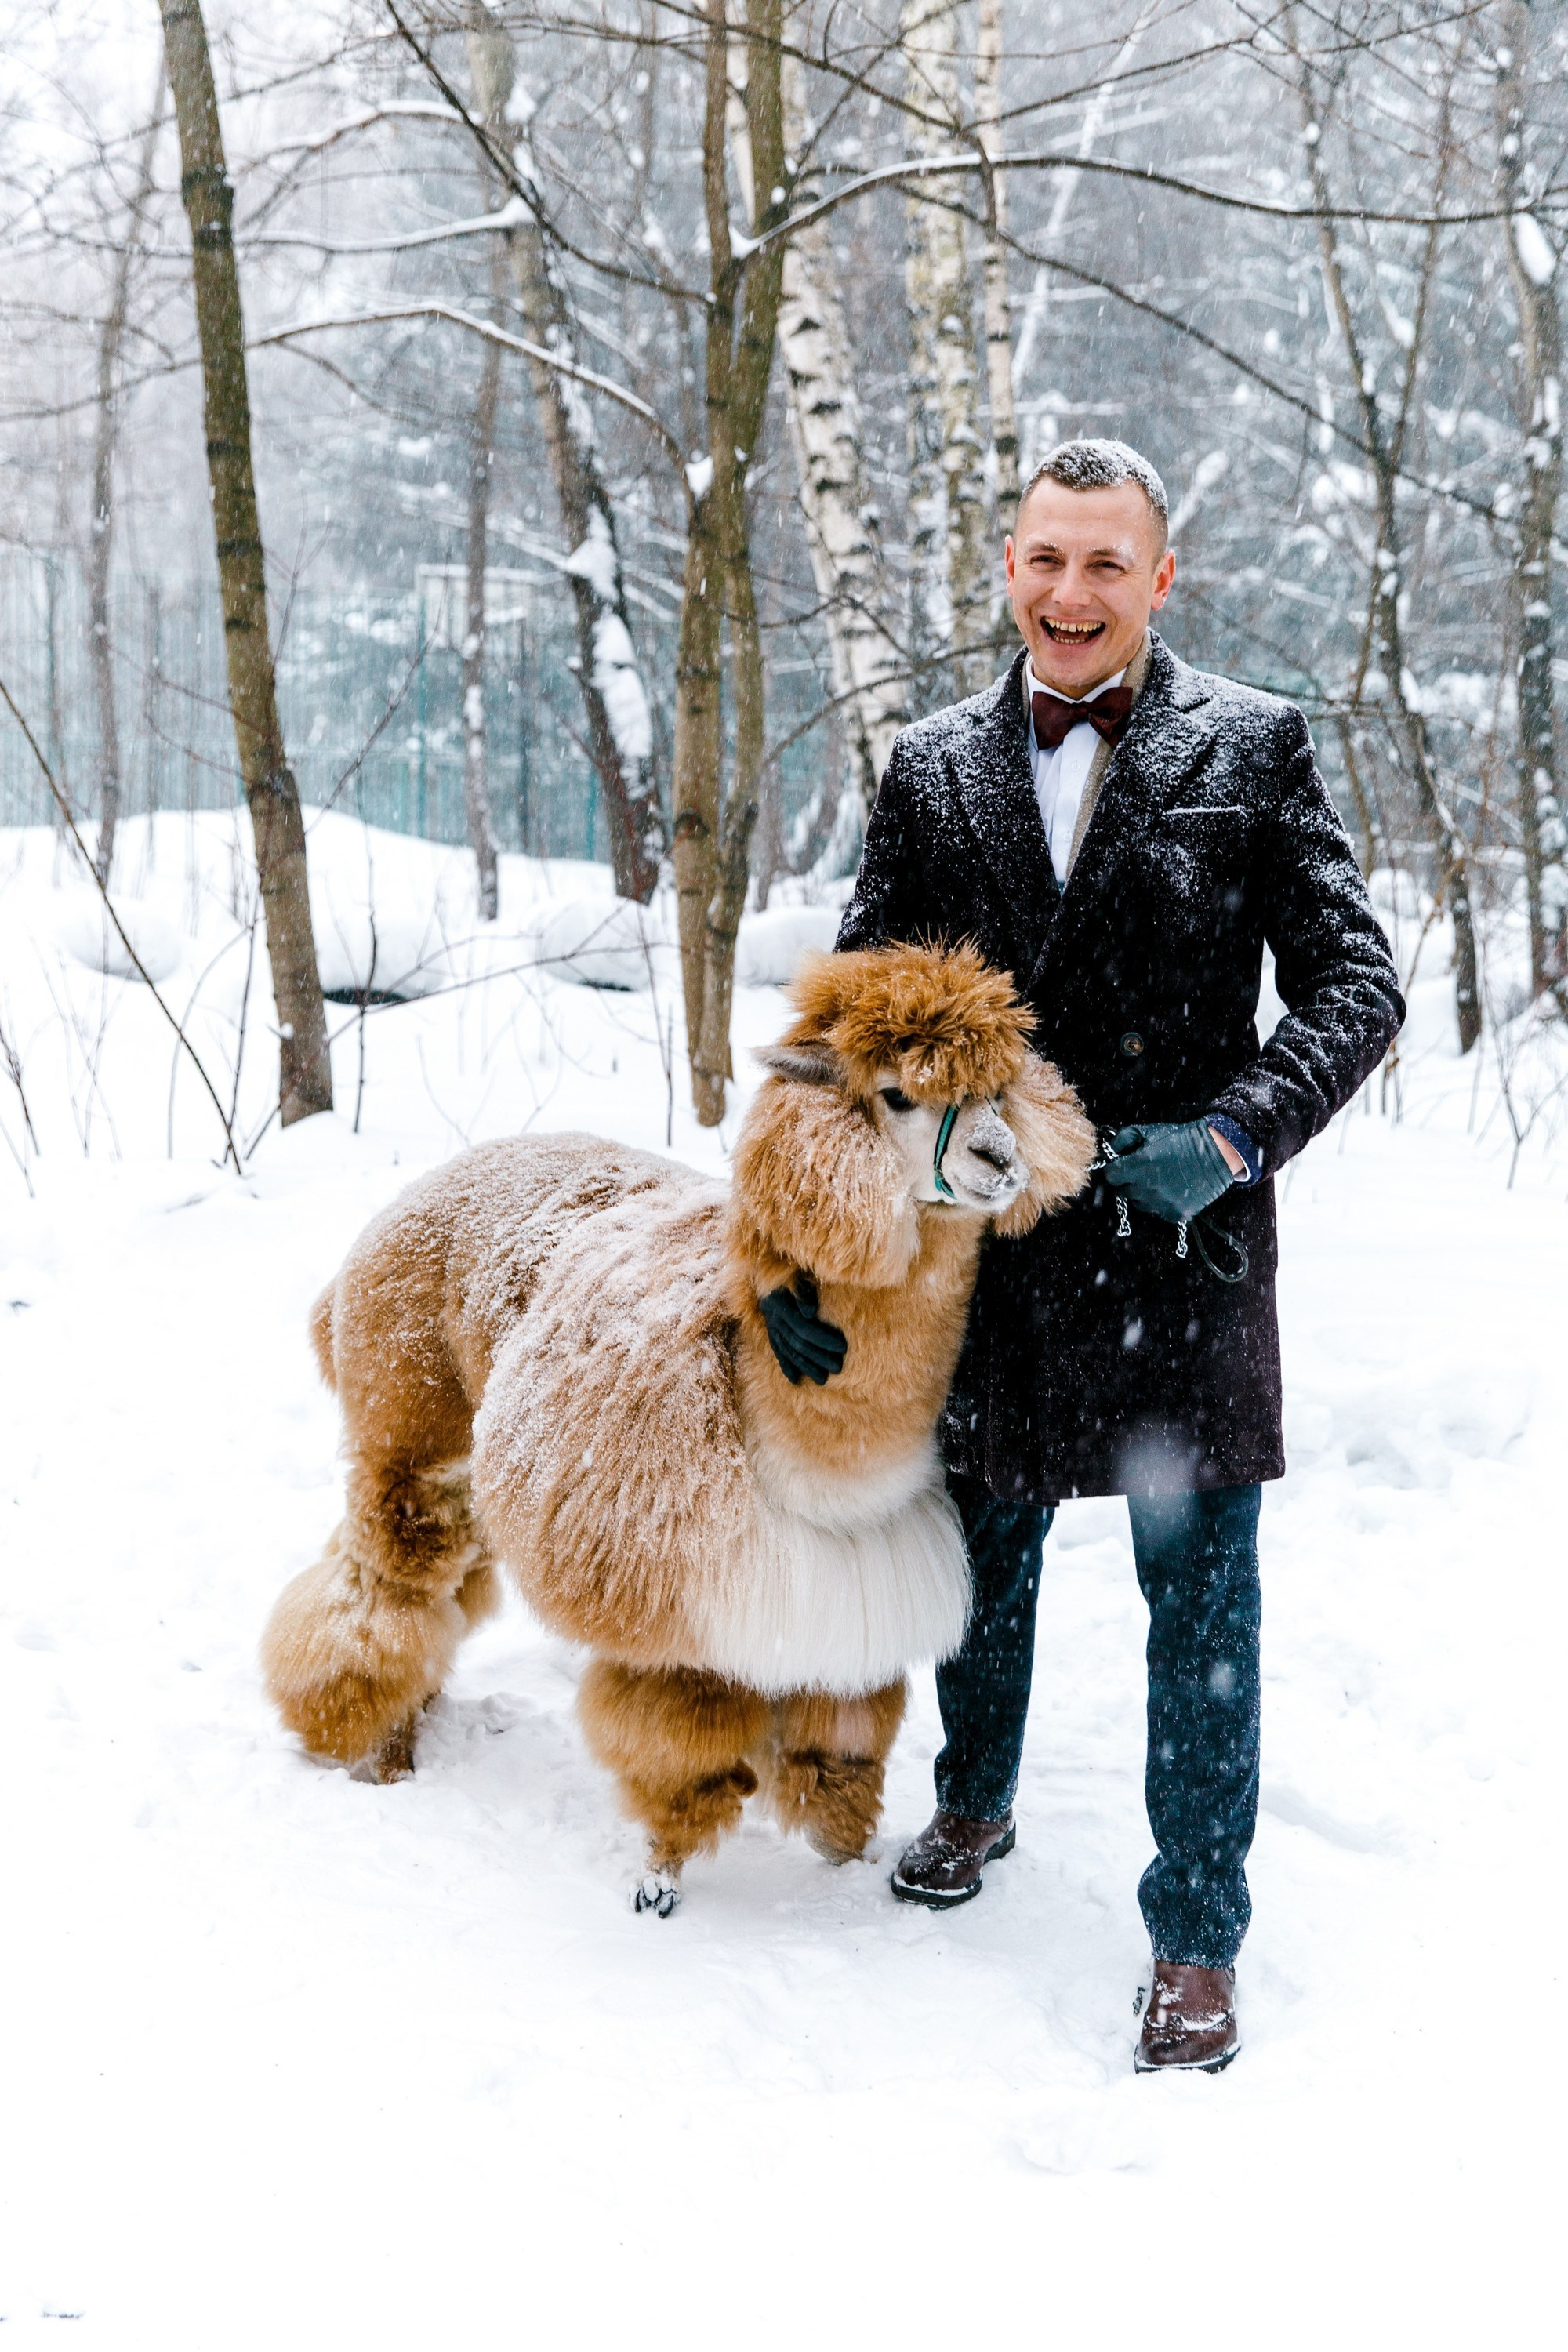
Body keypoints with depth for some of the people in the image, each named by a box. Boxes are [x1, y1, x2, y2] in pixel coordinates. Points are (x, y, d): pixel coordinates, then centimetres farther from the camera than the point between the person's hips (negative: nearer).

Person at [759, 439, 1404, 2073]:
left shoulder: (1252, 748, -4)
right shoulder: (932, 771, 3)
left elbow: (1356, 987, -6)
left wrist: (1233, 1136, -20)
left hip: (1186, 1249, -3)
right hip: (991, 1248, 3)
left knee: (1200, 1597, 3)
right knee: (985, 1554, 20)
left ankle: (1198, 1937, 16)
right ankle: (974, 1802, 46)